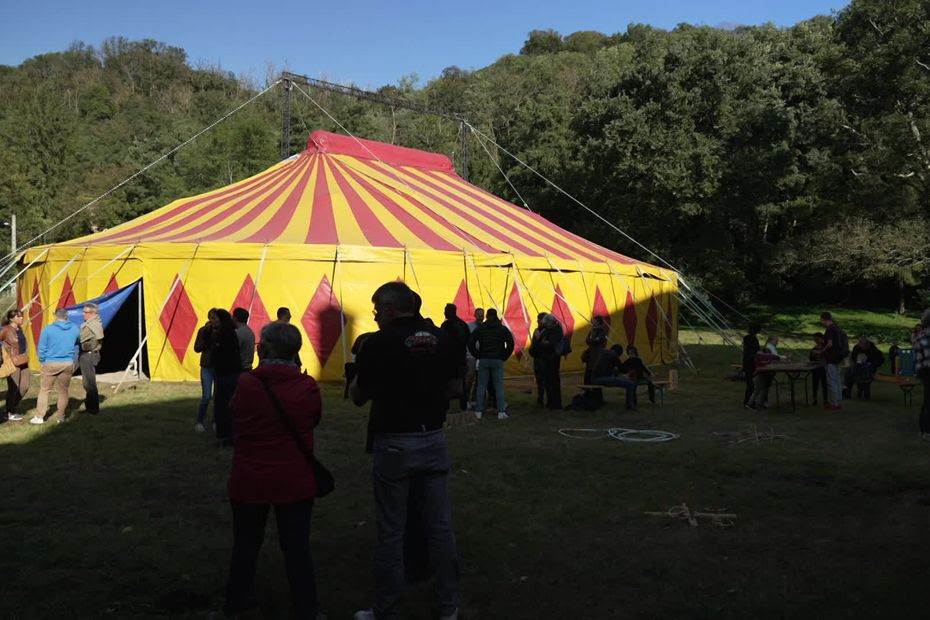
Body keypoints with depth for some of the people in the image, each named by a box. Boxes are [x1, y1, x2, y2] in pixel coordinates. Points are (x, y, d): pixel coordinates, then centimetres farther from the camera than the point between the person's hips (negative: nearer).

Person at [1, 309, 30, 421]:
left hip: (23, 361, 7)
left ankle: (14, 407, 29)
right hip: (13, 363, -7)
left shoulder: (19, 328, 9)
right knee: (13, 388, 0)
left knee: (24, 387, 10)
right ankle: (10, 413, 14)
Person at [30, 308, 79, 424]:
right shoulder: (75, 329, 1)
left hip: (51, 363, -2)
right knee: (63, 390, 11)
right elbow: (77, 347, 12)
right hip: (68, 364, 2)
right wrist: (74, 363, 23)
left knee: (44, 389, 6)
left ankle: (39, 417, 5)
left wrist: (43, 362, 13)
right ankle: (61, 415, 17)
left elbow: (41, 348, -1)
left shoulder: (48, 329, -6)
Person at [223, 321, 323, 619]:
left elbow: (236, 420, 4)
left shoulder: (246, 383, -12)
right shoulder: (307, 386, -13)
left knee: (245, 545, 18)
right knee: (297, 548, 9)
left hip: (249, 481, 1)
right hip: (295, 482, -1)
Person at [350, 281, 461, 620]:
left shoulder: (379, 343, -12)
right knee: (440, 526, 11)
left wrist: (359, 378, 15)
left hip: (394, 444, -4)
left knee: (391, 532, 6)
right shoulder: (441, 339, 2)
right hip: (433, 439, 5)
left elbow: (359, 397, -4)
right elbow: (454, 388, 10)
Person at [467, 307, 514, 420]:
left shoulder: (480, 328, 4)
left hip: (483, 360, 1)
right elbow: (510, 343, -6)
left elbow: (470, 342, -1)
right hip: (498, 361, -1)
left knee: (481, 386, 5)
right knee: (499, 387, 2)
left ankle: (478, 411, 5)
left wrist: (477, 355, 5)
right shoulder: (503, 329, 2)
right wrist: (504, 357, 2)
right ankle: (501, 412, -1)